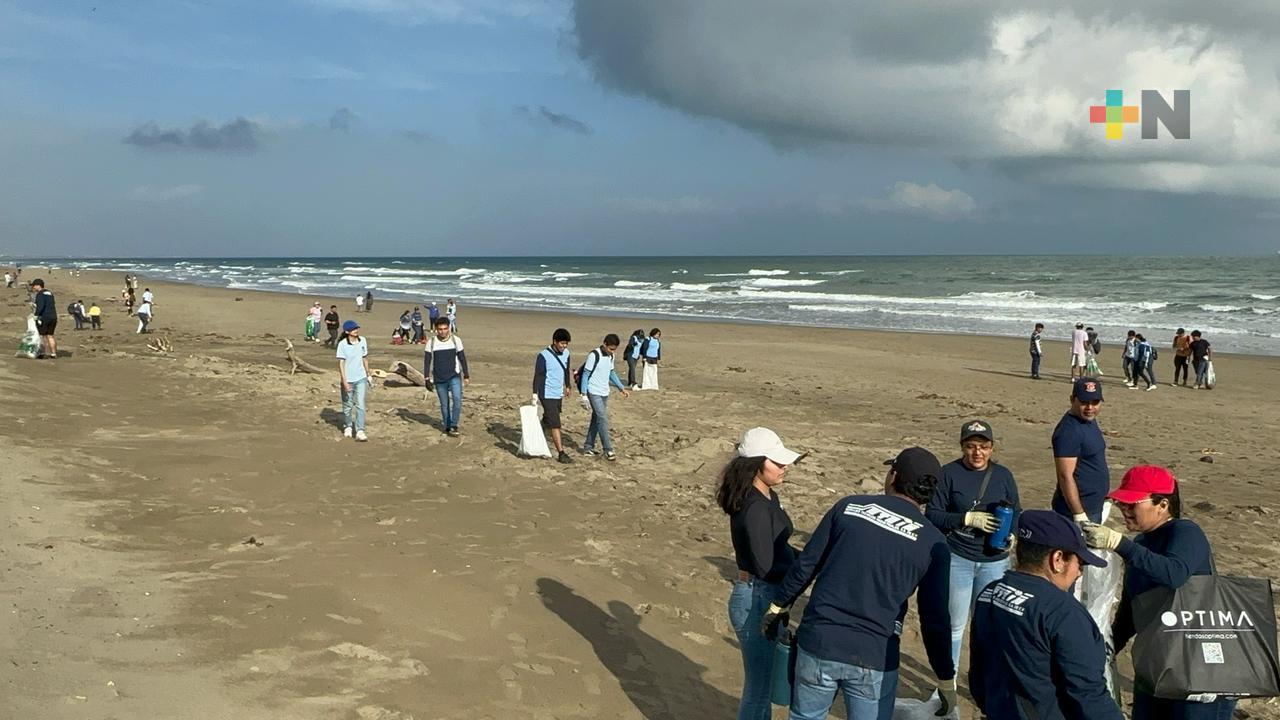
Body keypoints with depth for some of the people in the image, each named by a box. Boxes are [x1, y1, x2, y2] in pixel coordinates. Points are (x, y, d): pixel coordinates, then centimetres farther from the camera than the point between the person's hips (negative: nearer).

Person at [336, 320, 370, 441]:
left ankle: (360, 431, -9)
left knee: (360, 405, -6)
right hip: (348, 380, -3)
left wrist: (367, 375, 16)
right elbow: (341, 363, -14)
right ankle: (347, 427, 34)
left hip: (360, 378, 3)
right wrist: (344, 381, -20)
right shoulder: (342, 344, -12)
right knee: (347, 405, 12)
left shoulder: (362, 341, 1)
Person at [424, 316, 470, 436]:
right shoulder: (431, 343, -4)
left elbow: (462, 358, 5)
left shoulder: (456, 340, -3)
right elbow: (427, 361, 1)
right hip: (439, 379, 1)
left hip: (454, 377, -1)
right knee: (444, 404, 7)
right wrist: (427, 378, -5)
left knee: (457, 399, -19)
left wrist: (466, 376, 6)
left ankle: (453, 426, -9)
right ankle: (447, 426, 22)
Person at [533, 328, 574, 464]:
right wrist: (535, 394, -20)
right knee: (555, 424, -9)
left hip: (559, 394, 7)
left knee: (547, 421, 19)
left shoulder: (566, 353, 3)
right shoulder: (544, 356, -17)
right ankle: (561, 453, -8)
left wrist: (568, 386, 29)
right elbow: (538, 375, -16)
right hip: (547, 395, -7)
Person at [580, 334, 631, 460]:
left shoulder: (610, 357, 7)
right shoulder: (594, 355, -16)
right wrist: (583, 394, -16)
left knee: (596, 420, 11)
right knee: (603, 419, -12)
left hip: (605, 393, 8)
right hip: (594, 393, -8)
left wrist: (622, 388, 16)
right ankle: (608, 450, -10)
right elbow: (585, 374, -14)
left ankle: (588, 447, 19)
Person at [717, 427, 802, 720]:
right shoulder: (755, 508, -24)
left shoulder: (767, 497, 5)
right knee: (759, 686, 4)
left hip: (767, 597, 10)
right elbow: (765, 567, -23)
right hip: (757, 600, -10)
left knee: (765, 679, 24)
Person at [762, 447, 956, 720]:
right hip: (875, 659, -1)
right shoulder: (933, 543, -3)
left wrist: (778, 606, 18)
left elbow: (805, 565, 3)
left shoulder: (849, 506, 0)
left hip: (818, 644, 1)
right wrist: (947, 680, 10)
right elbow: (935, 618, -1)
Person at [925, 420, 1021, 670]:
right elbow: (932, 515, -8)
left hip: (994, 562, 3)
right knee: (954, 625, 6)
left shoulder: (1003, 475, 5)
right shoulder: (949, 473, -6)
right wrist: (968, 518, -20)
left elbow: (1017, 514, 12)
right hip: (957, 558, -3)